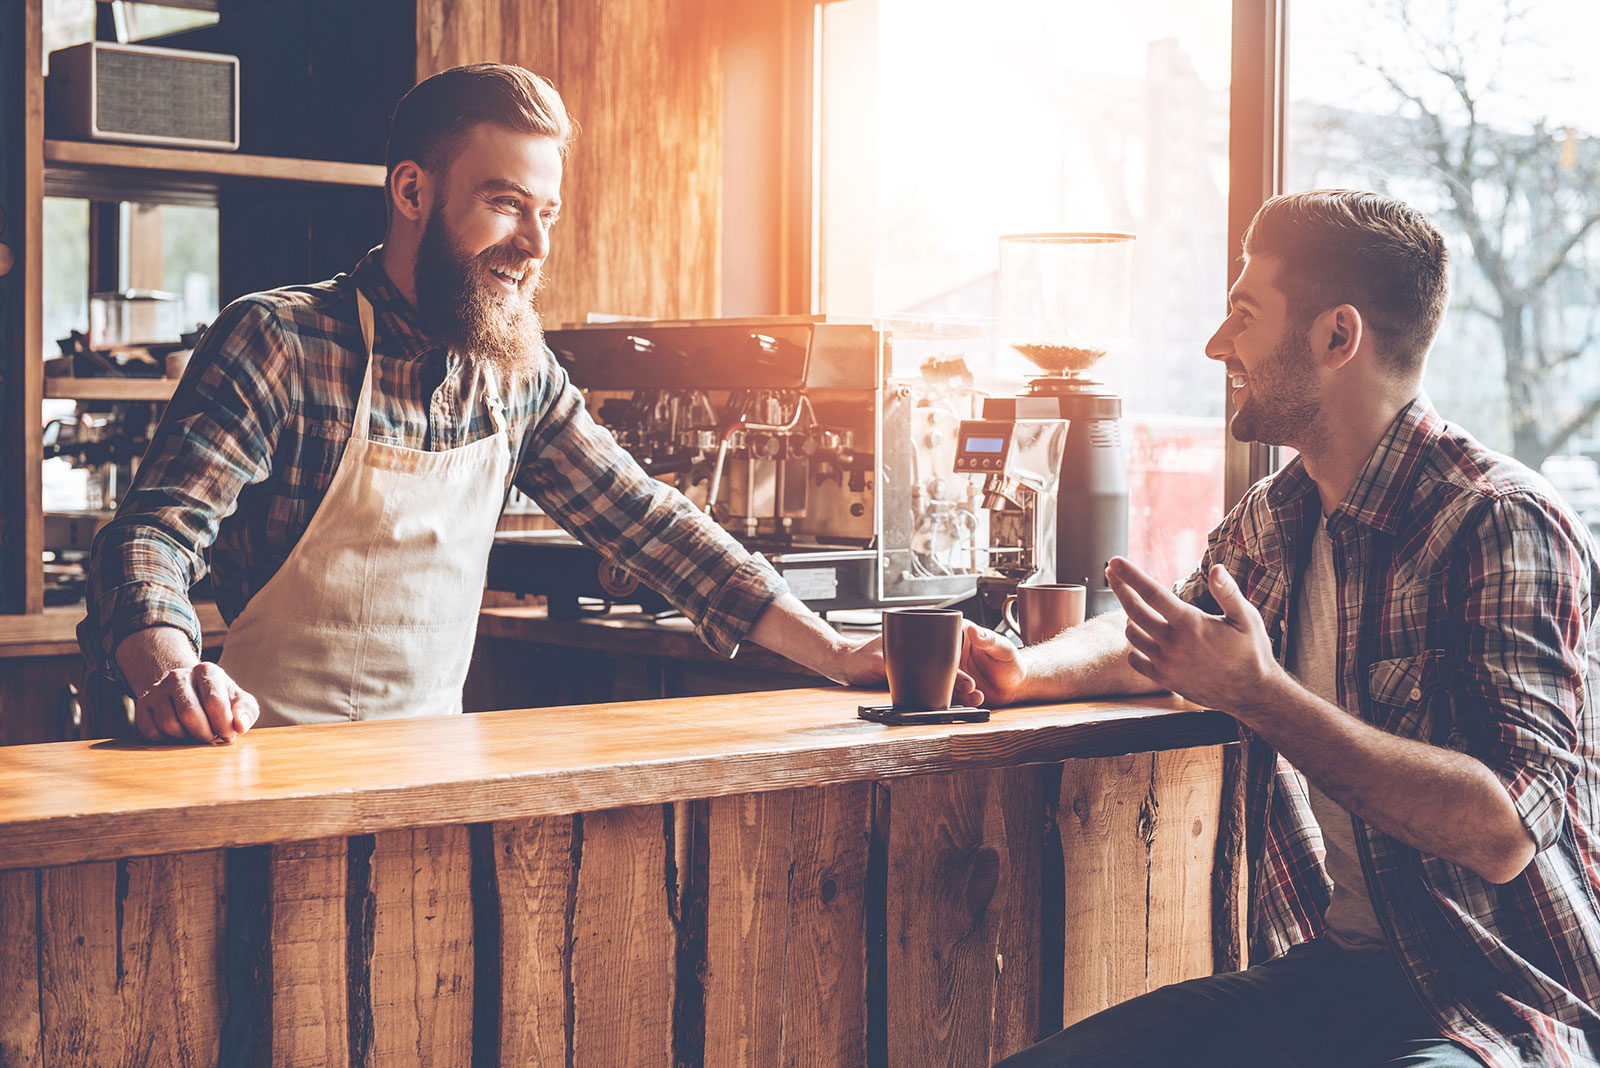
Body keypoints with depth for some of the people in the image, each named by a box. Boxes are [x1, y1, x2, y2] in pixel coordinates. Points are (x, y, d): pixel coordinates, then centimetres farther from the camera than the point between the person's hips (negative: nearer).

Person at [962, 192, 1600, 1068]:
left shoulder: (1504, 524, -15)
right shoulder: (1270, 519, 10)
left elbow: (1504, 832, -25)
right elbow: (1158, 641, 31)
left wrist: (1258, 694, -25)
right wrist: (1023, 668, 10)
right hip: (1312, 974, 7)